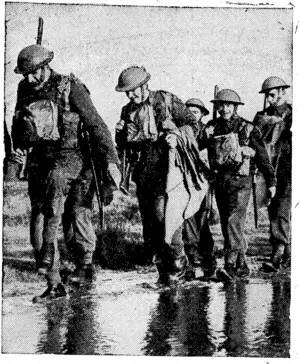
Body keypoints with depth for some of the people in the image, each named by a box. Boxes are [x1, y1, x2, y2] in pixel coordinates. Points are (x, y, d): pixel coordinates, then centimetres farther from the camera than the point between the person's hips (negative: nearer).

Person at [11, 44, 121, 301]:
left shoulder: (70, 88, -8)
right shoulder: (25, 91, 8)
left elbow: (96, 126, -9)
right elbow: (18, 126, 24)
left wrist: (110, 161, -16)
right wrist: (18, 147, 5)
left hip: (71, 157, -4)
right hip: (39, 161, 5)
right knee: (38, 224, -1)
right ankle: (54, 284, 10)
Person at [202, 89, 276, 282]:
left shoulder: (248, 128, -2)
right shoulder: (211, 128, 6)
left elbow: (262, 156, 3)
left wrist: (271, 181, 6)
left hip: (240, 181, -4)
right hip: (220, 181, 5)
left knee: (234, 222, -16)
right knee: (227, 224, 9)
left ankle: (230, 266, -19)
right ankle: (242, 265, 21)